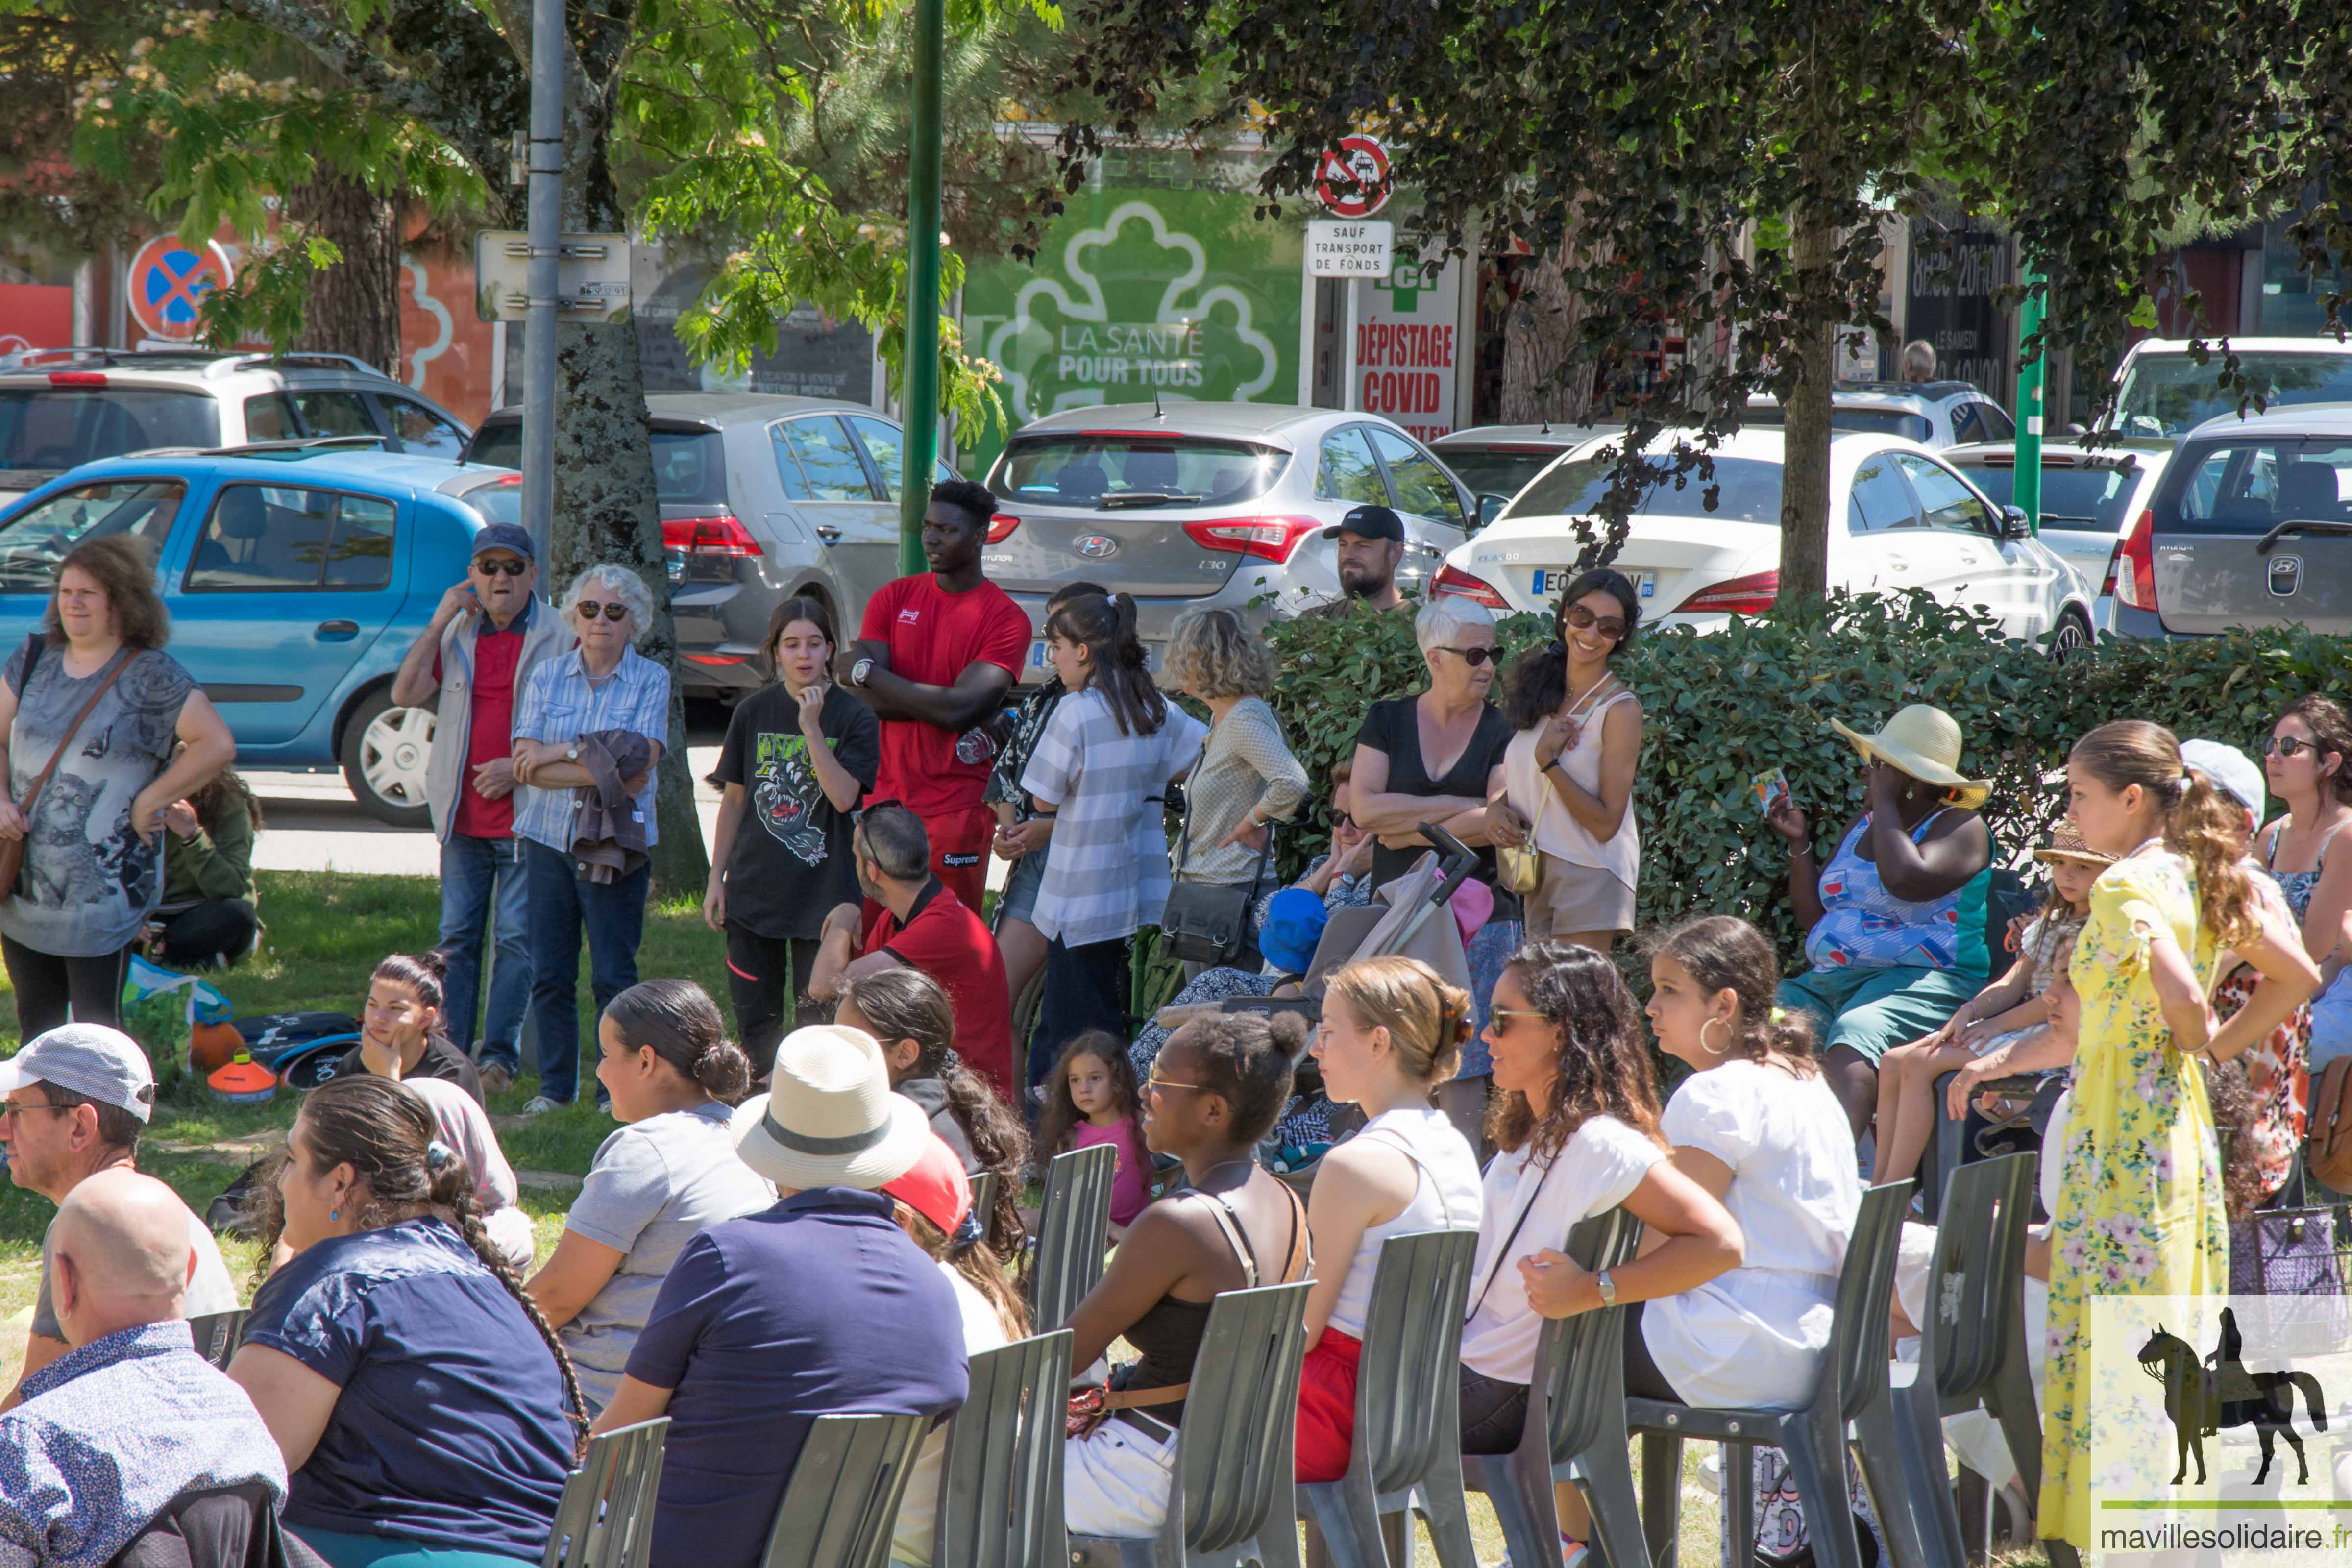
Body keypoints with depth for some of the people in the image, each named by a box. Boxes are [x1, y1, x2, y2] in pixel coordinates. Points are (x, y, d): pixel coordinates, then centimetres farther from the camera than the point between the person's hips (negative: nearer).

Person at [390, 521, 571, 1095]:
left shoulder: (558, 639, 0)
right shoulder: (457, 633, 11)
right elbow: (405, 694, 1)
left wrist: (520, 767, -13)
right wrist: (439, 623, -5)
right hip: (463, 815, 4)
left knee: (516, 938, -5)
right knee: (458, 937, 6)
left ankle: (499, 1054, -3)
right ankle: (450, 1054, 9)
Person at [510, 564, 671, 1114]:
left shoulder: (651, 681, 1)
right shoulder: (548, 676, 7)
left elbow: (639, 771, -10)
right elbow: (529, 767, -3)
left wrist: (563, 751, -11)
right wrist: (601, 765, -13)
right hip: (548, 840, 2)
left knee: (614, 976, -2)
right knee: (550, 975, 5)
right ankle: (555, 1086, 16)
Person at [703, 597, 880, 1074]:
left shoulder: (853, 717, -3)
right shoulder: (753, 713, 5)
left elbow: (844, 797, -16)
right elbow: (734, 802, 11)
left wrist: (812, 729, -20)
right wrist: (717, 878, 8)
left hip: (822, 893, -3)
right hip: (755, 890, 3)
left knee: (816, 1020, -3)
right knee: (754, 1018, 7)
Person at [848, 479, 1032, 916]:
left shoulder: (1005, 618, -4)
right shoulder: (893, 598, 10)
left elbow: (961, 708, -15)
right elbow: (865, 698, -1)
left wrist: (871, 675, -6)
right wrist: (943, 702, -11)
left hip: (957, 809, -4)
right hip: (886, 797, 4)